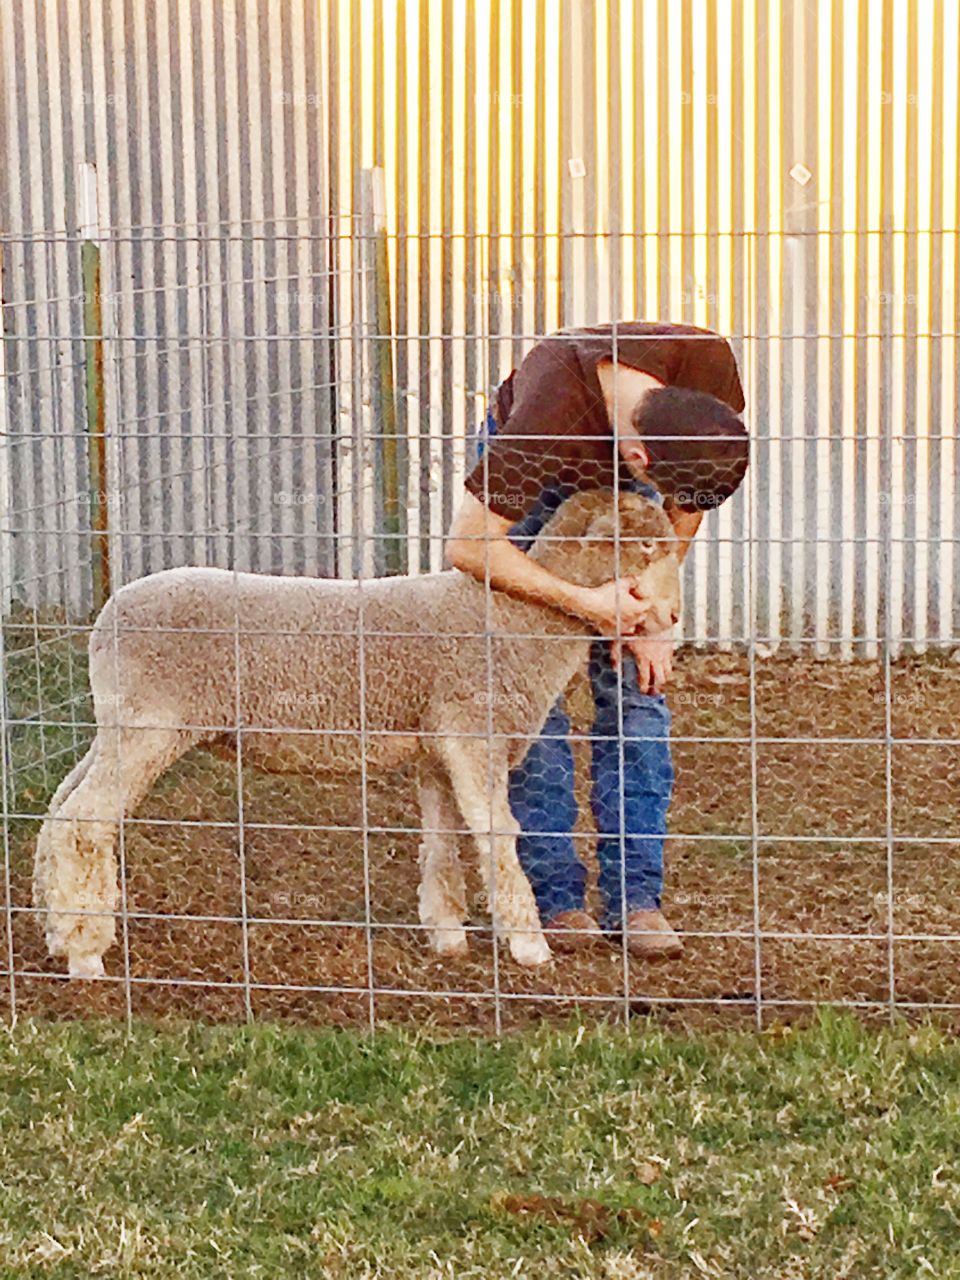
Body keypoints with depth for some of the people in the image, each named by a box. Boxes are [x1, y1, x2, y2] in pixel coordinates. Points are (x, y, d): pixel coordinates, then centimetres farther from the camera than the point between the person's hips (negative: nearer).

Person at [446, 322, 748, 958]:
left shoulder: (710, 366, -33)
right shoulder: (545, 421, -44)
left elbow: (688, 502, -13)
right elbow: (468, 544, -33)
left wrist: (652, 613, -14)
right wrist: (587, 603, -35)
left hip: (616, 476, 3)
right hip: (526, 476, -3)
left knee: (636, 687, -5)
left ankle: (634, 898, -2)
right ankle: (554, 896, -2)